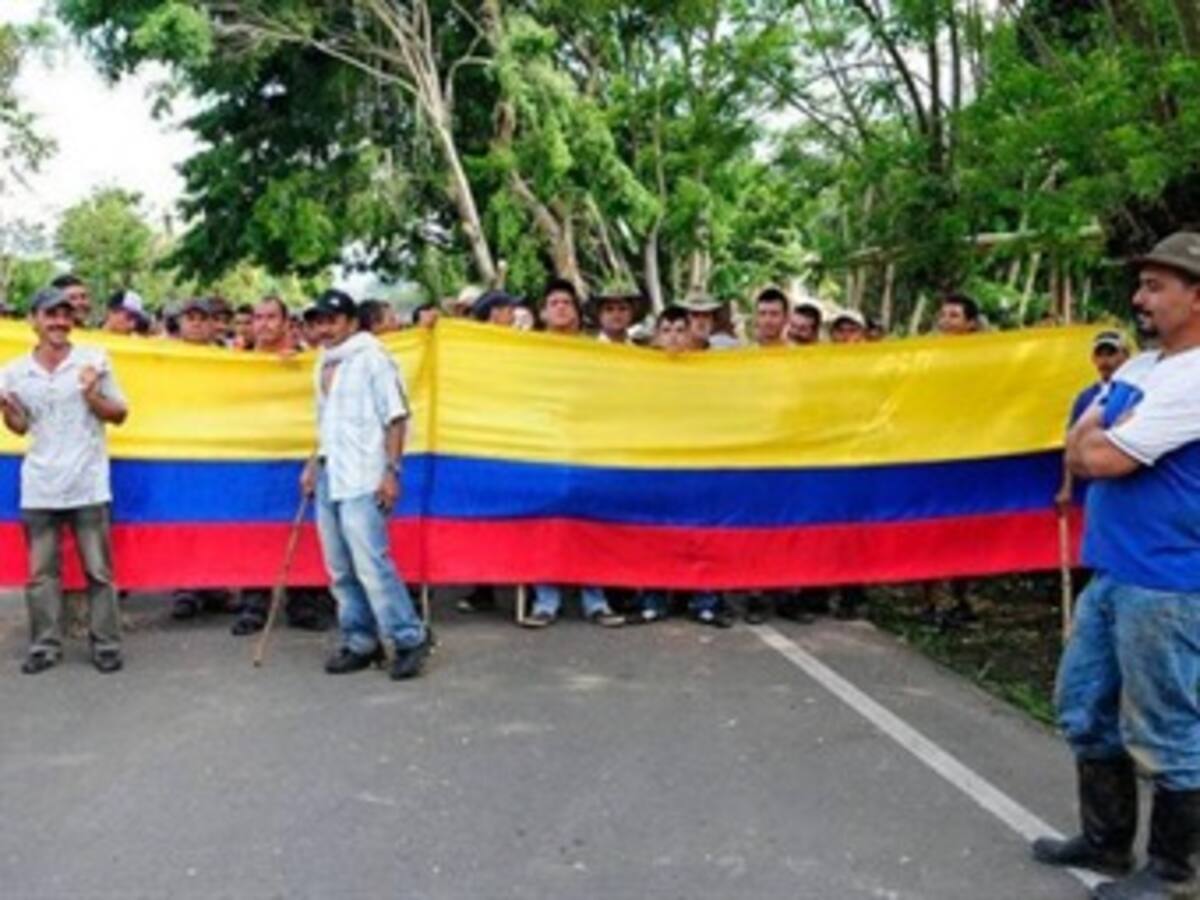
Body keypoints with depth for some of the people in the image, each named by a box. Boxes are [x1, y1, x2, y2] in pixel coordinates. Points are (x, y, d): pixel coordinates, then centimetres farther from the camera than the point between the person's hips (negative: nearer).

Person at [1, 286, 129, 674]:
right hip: (39, 488, 2)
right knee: (41, 571, 8)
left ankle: (106, 645, 11)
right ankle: (45, 646, 16)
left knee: (98, 569, 3)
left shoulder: (94, 360, -2)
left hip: (88, 485, -2)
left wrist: (92, 397, -14)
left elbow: (120, 414, 3)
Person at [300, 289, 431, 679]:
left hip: (362, 479, -8)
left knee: (370, 563, -13)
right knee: (340, 570, 9)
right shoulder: (325, 363, 17)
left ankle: (409, 639, -3)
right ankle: (360, 642, 19)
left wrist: (391, 470, -15)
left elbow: (395, 417, -9)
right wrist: (315, 463, 17)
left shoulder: (371, 357, -5)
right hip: (329, 479, 8)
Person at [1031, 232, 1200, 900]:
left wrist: (1097, 438, -2)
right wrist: (1100, 439, -7)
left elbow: (1100, 458, -22)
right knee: (1086, 708, 17)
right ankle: (1106, 840, 32)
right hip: (1113, 574, 10)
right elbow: (1079, 452, 12)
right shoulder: (1137, 370, 13)